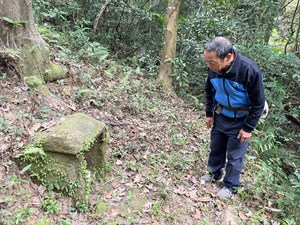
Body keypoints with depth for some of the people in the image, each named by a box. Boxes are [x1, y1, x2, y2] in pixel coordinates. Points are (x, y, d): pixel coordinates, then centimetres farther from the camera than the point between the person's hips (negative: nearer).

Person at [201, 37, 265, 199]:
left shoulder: (250, 70, -33)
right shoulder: (214, 68, -17)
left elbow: (258, 103, -21)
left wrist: (248, 128, -17)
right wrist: (209, 113, 7)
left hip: (240, 121, -5)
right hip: (220, 116, 5)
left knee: (235, 155, 7)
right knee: (216, 147, 19)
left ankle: (231, 186, 27)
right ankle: (215, 174, 43)